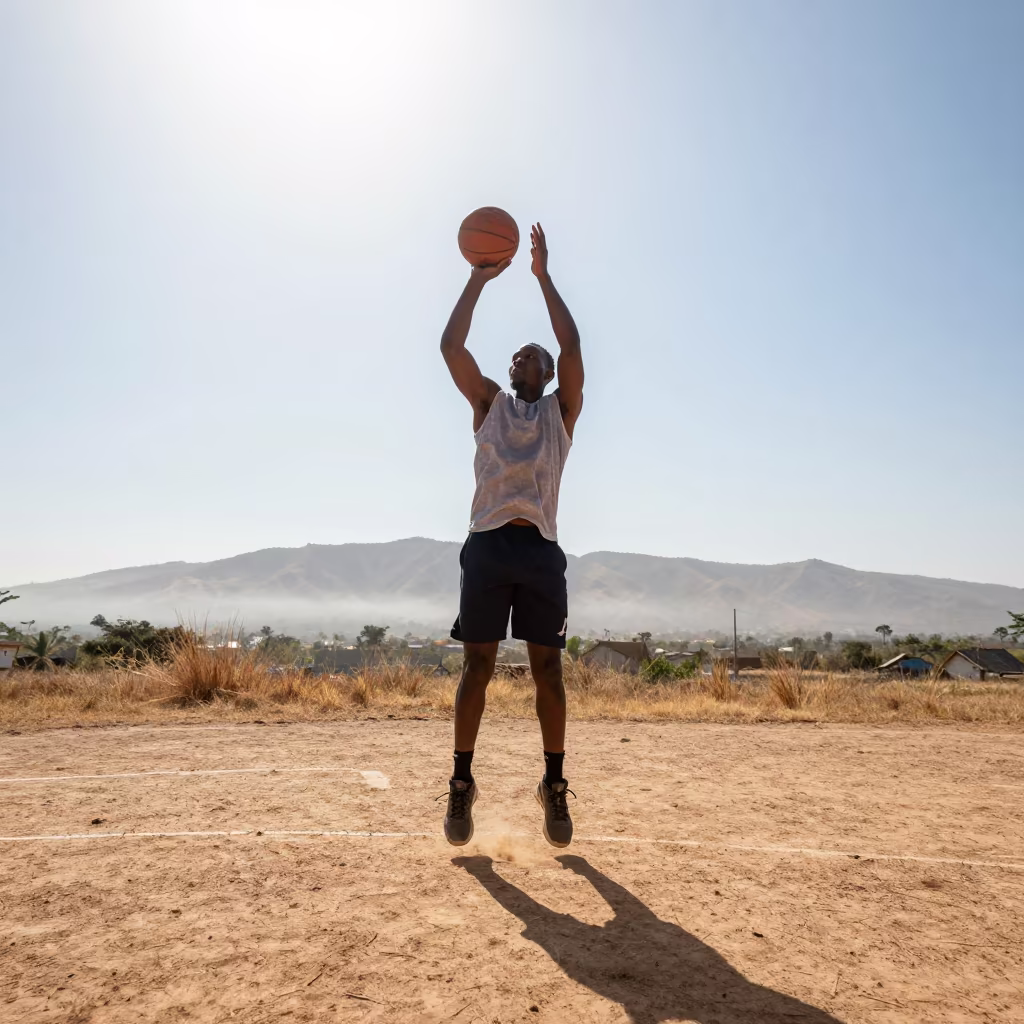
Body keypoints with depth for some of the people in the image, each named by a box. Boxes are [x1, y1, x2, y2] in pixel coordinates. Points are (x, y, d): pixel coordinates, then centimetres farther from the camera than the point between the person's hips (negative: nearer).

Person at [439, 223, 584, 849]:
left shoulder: (562, 409, 16)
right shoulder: (488, 402, 19)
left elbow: (572, 344, 2)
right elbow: (451, 345, 7)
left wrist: (544, 276, 6)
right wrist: (480, 278, 9)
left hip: (540, 548, 0)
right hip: (488, 544, 1)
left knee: (548, 668, 2)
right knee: (478, 665, 0)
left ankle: (555, 786, 13)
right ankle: (462, 785, 10)